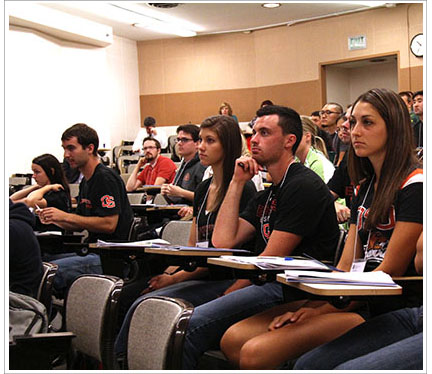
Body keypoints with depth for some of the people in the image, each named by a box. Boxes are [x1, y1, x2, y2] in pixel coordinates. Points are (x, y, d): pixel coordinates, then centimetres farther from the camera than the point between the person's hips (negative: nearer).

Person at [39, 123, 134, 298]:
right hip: (94, 252, 10)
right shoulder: (86, 182, 17)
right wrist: (54, 219, 4)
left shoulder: (105, 178, -13)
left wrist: (65, 216, -16)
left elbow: (109, 224, -20)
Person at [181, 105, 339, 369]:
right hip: (266, 284, 9)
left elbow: (271, 259, -12)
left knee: (190, 326, -24)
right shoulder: (266, 196, 21)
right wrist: (237, 183, 9)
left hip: (291, 291, -9)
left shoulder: (303, 186, -8)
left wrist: (228, 296, -5)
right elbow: (223, 241, 8)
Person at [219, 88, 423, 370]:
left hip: (385, 311, -8)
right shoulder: (364, 188, 18)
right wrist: (311, 305, -4)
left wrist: (322, 309, -14)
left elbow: (389, 272, -13)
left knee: (256, 352, -24)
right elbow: (346, 266, 13)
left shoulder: (413, 185, -8)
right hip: (351, 299, 8)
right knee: (233, 339, -10)